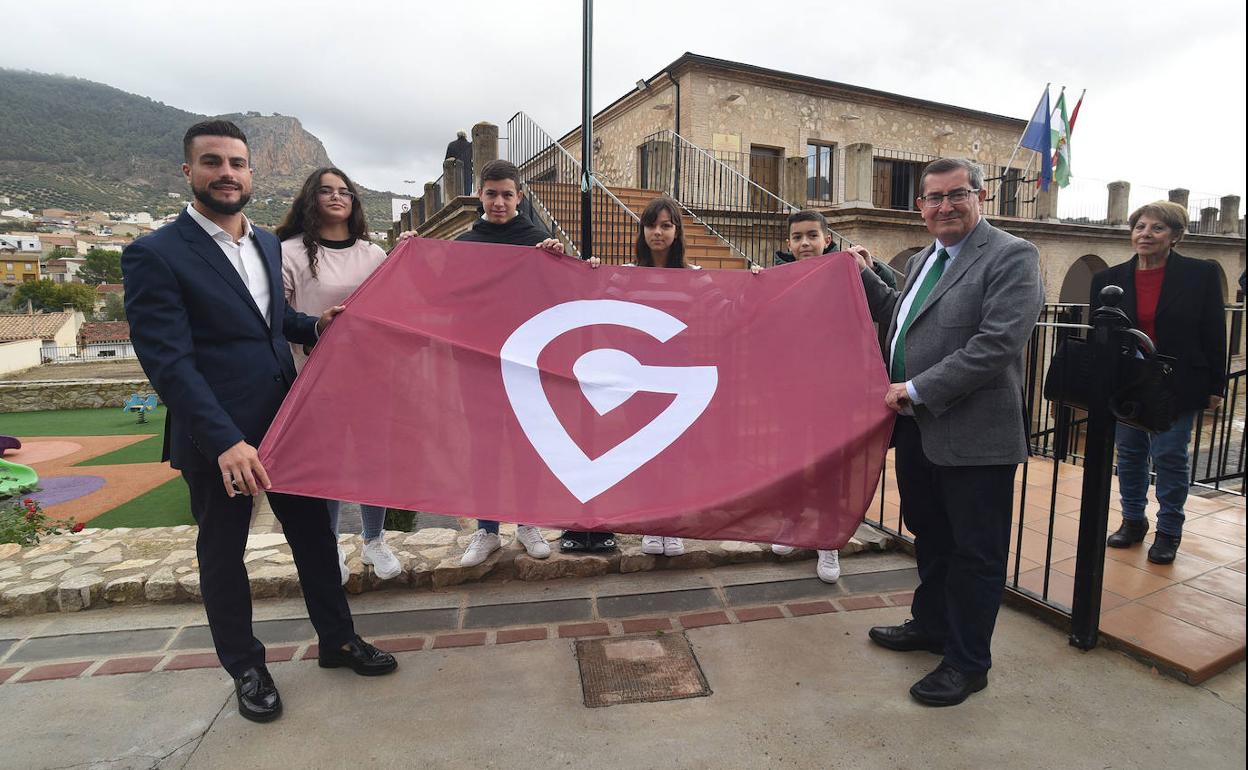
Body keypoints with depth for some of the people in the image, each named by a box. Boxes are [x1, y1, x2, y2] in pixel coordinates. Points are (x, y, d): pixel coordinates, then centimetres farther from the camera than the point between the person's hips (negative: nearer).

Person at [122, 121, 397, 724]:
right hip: (215, 440, -6)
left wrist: (315, 325, 2)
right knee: (223, 554, 12)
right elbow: (167, 360, -19)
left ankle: (337, 640, 31)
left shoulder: (268, 244, 9)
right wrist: (225, 441, -27)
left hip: (287, 423, 6)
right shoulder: (155, 255, -12)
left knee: (313, 531, 13)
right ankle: (245, 667, 31)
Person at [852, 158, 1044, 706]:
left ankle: (968, 662, 25)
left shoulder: (1011, 257, -12)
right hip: (917, 430, 8)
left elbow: (996, 345, -22)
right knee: (929, 536, 23)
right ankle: (931, 624, 43)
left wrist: (917, 390, -21)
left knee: (975, 552, 8)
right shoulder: (922, 260, 15)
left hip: (973, 435, -8)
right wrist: (866, 278, 15)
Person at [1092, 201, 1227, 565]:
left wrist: (1215, 386, -2)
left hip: (1177, 387, -2)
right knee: (1129, 454, 13)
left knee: (1170, 456, 3)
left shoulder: (1202, 274, -3)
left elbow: (1214, 334, -1)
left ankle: (1168, 531, 19)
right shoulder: (1108, 279, 1)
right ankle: (1133, 521, 29)